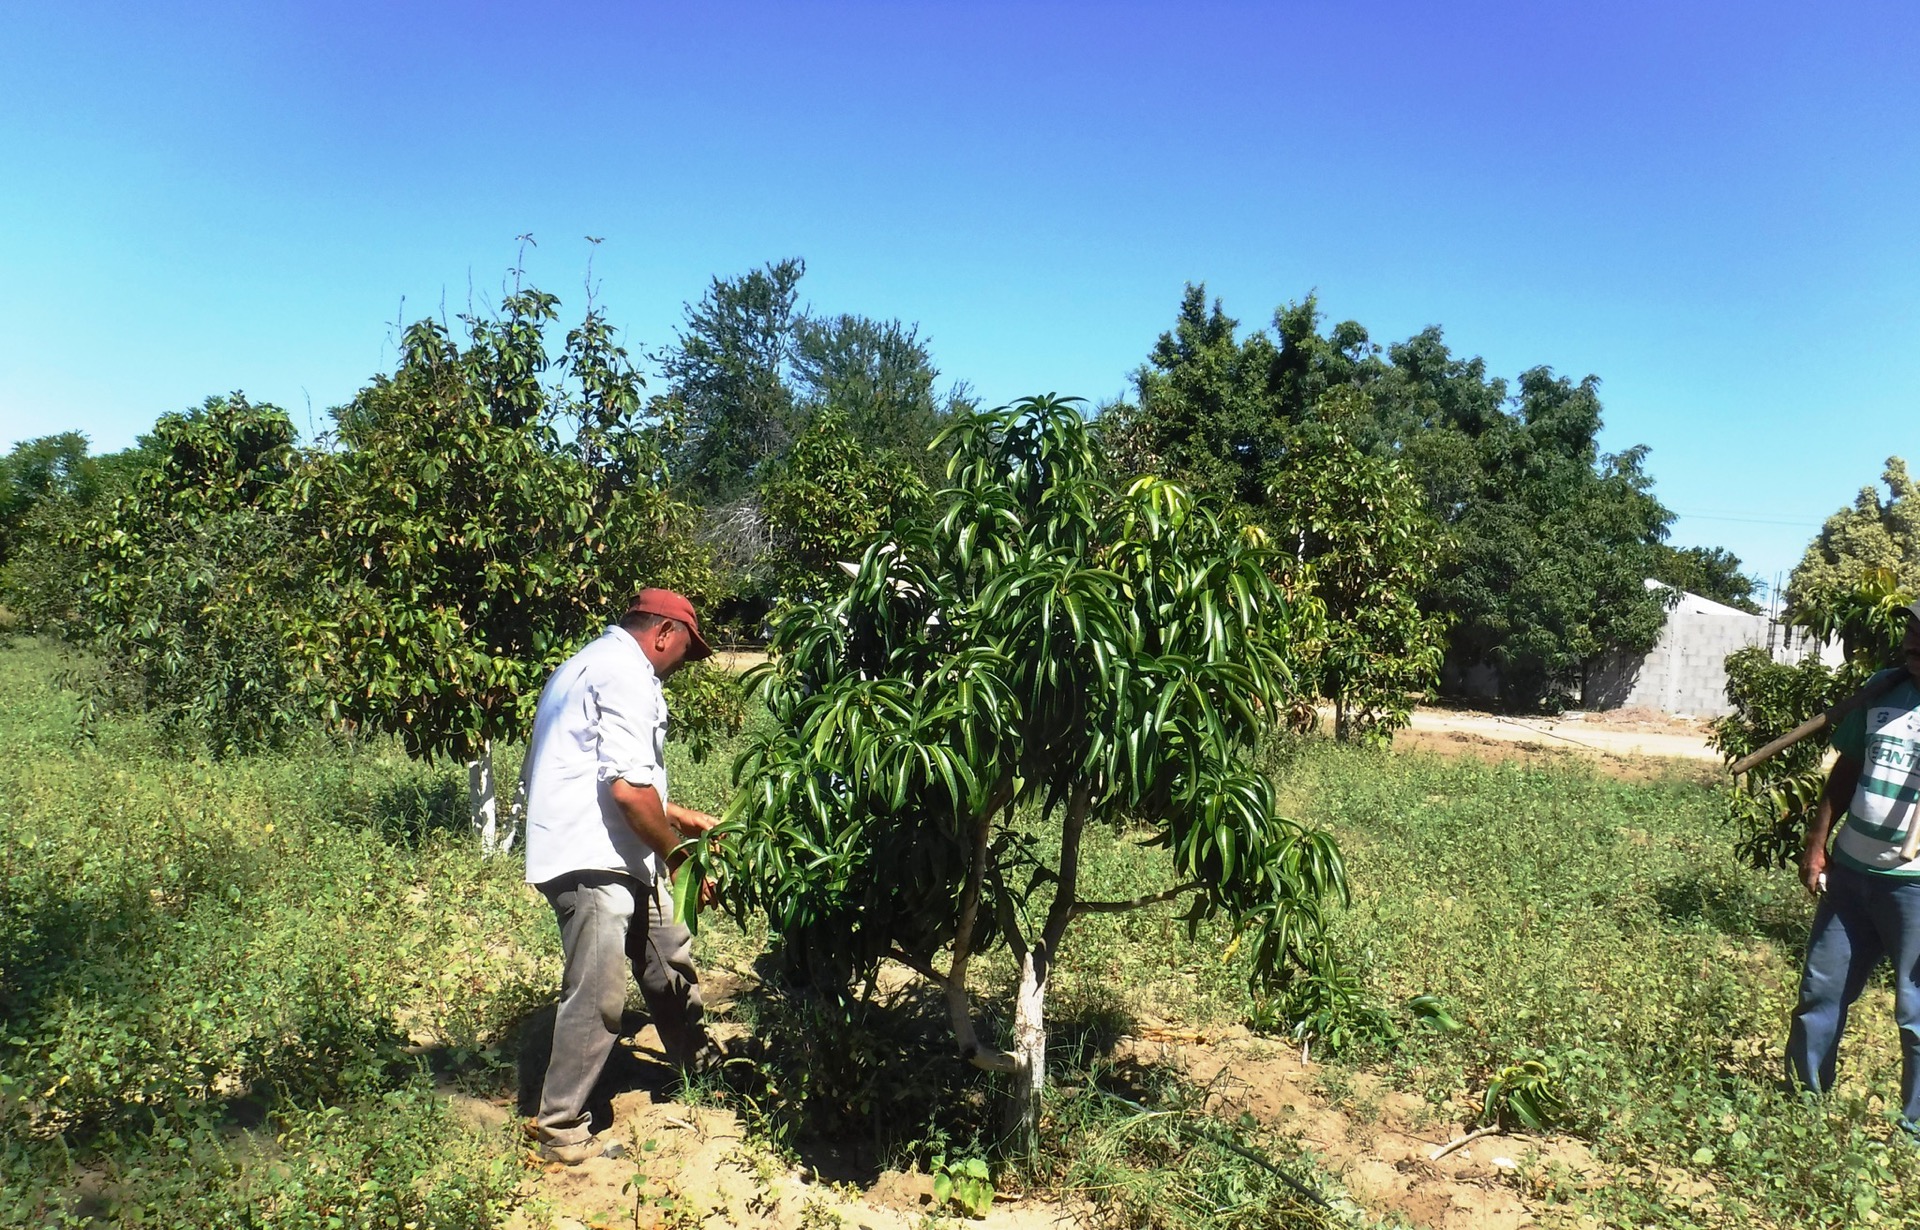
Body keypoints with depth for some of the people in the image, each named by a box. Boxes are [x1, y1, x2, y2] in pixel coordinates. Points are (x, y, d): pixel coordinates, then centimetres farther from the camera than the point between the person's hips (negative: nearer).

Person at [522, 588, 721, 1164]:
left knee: (670, 959, 20)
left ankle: (700, 1069, 37)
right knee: (597, 997, -4)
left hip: (615, 859, 11)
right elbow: (629, 790, -23)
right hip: (591, 862, -11)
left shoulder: (597, 664, 20)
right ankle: (561, 1131, 8)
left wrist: (683, 817, 26)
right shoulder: (626, 674, -15)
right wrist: (679, 858, -12)